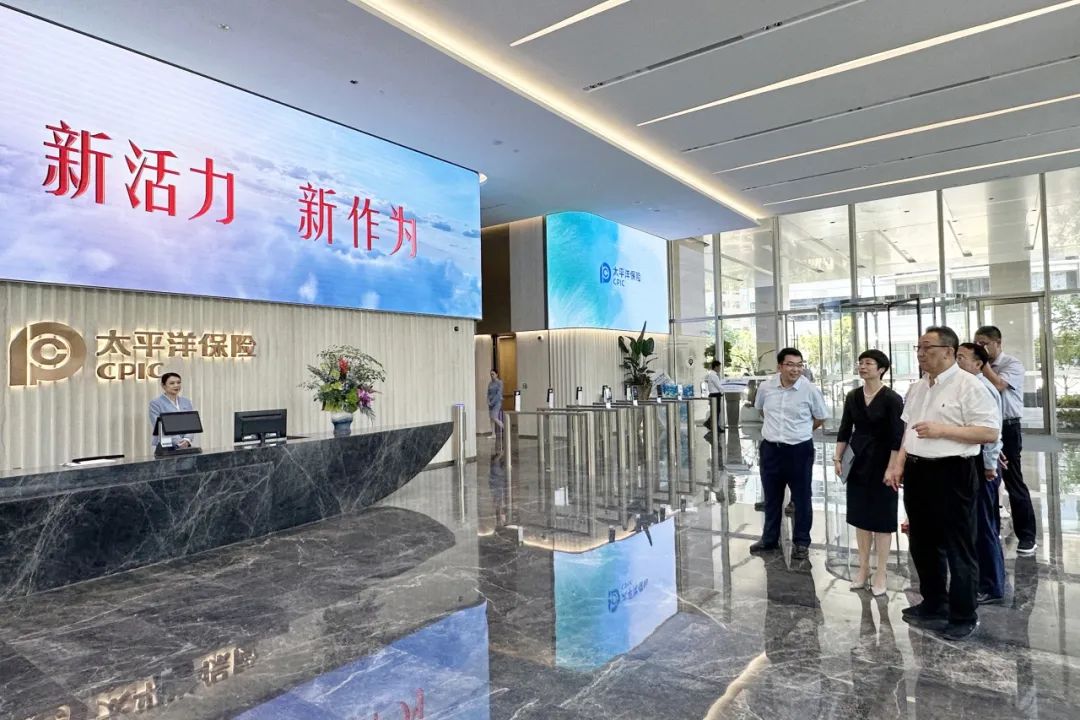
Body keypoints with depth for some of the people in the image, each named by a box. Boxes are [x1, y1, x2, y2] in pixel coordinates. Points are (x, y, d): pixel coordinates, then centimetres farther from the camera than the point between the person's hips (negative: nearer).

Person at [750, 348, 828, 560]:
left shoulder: (810, 389, -11)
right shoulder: (766, 387, -2)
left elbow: (821, 418, 3)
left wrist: (801, 432, 10)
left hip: (799, 450, -3)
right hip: (770, 449, 3)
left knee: (801, 499, 9)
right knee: (771, 498, 16)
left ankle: (801, 543, 24)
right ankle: (769, 539, 31)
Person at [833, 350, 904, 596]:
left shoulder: (892, 399, -11)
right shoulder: (852, 397, 4)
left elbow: (897, 438, -14)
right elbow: (844, 430, 7)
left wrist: (892, 468, -17)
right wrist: (838, 458, 3)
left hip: (882, 465, -5)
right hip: (858, 463, 5)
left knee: (881, 518, 4)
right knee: (860, 515, 12)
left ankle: (881, 572, 16)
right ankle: (863, 567, 24)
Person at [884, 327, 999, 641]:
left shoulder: (967, 385, -11)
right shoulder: (916, 388, 12)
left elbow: (990, 432, -16)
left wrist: (942, 430, -21)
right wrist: (898, 464, 10)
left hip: (951, 474, -8)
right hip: (917, 472, 8)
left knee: (958, 549, 5)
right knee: (923, 544, 18)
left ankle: (963, 616, 20)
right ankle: (933, 605, 34)